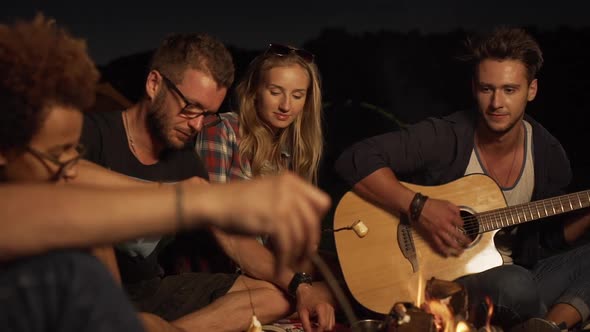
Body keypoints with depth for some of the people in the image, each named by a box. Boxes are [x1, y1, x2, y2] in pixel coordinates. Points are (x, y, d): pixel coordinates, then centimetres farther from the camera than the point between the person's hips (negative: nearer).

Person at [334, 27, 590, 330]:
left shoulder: (548, 154, 4)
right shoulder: (446, 138, -14)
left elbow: (552, 237, 16)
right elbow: (355, 160, -22)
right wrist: (418, 208, -30)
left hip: (518, 274, 6)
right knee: (515, 283, -38)